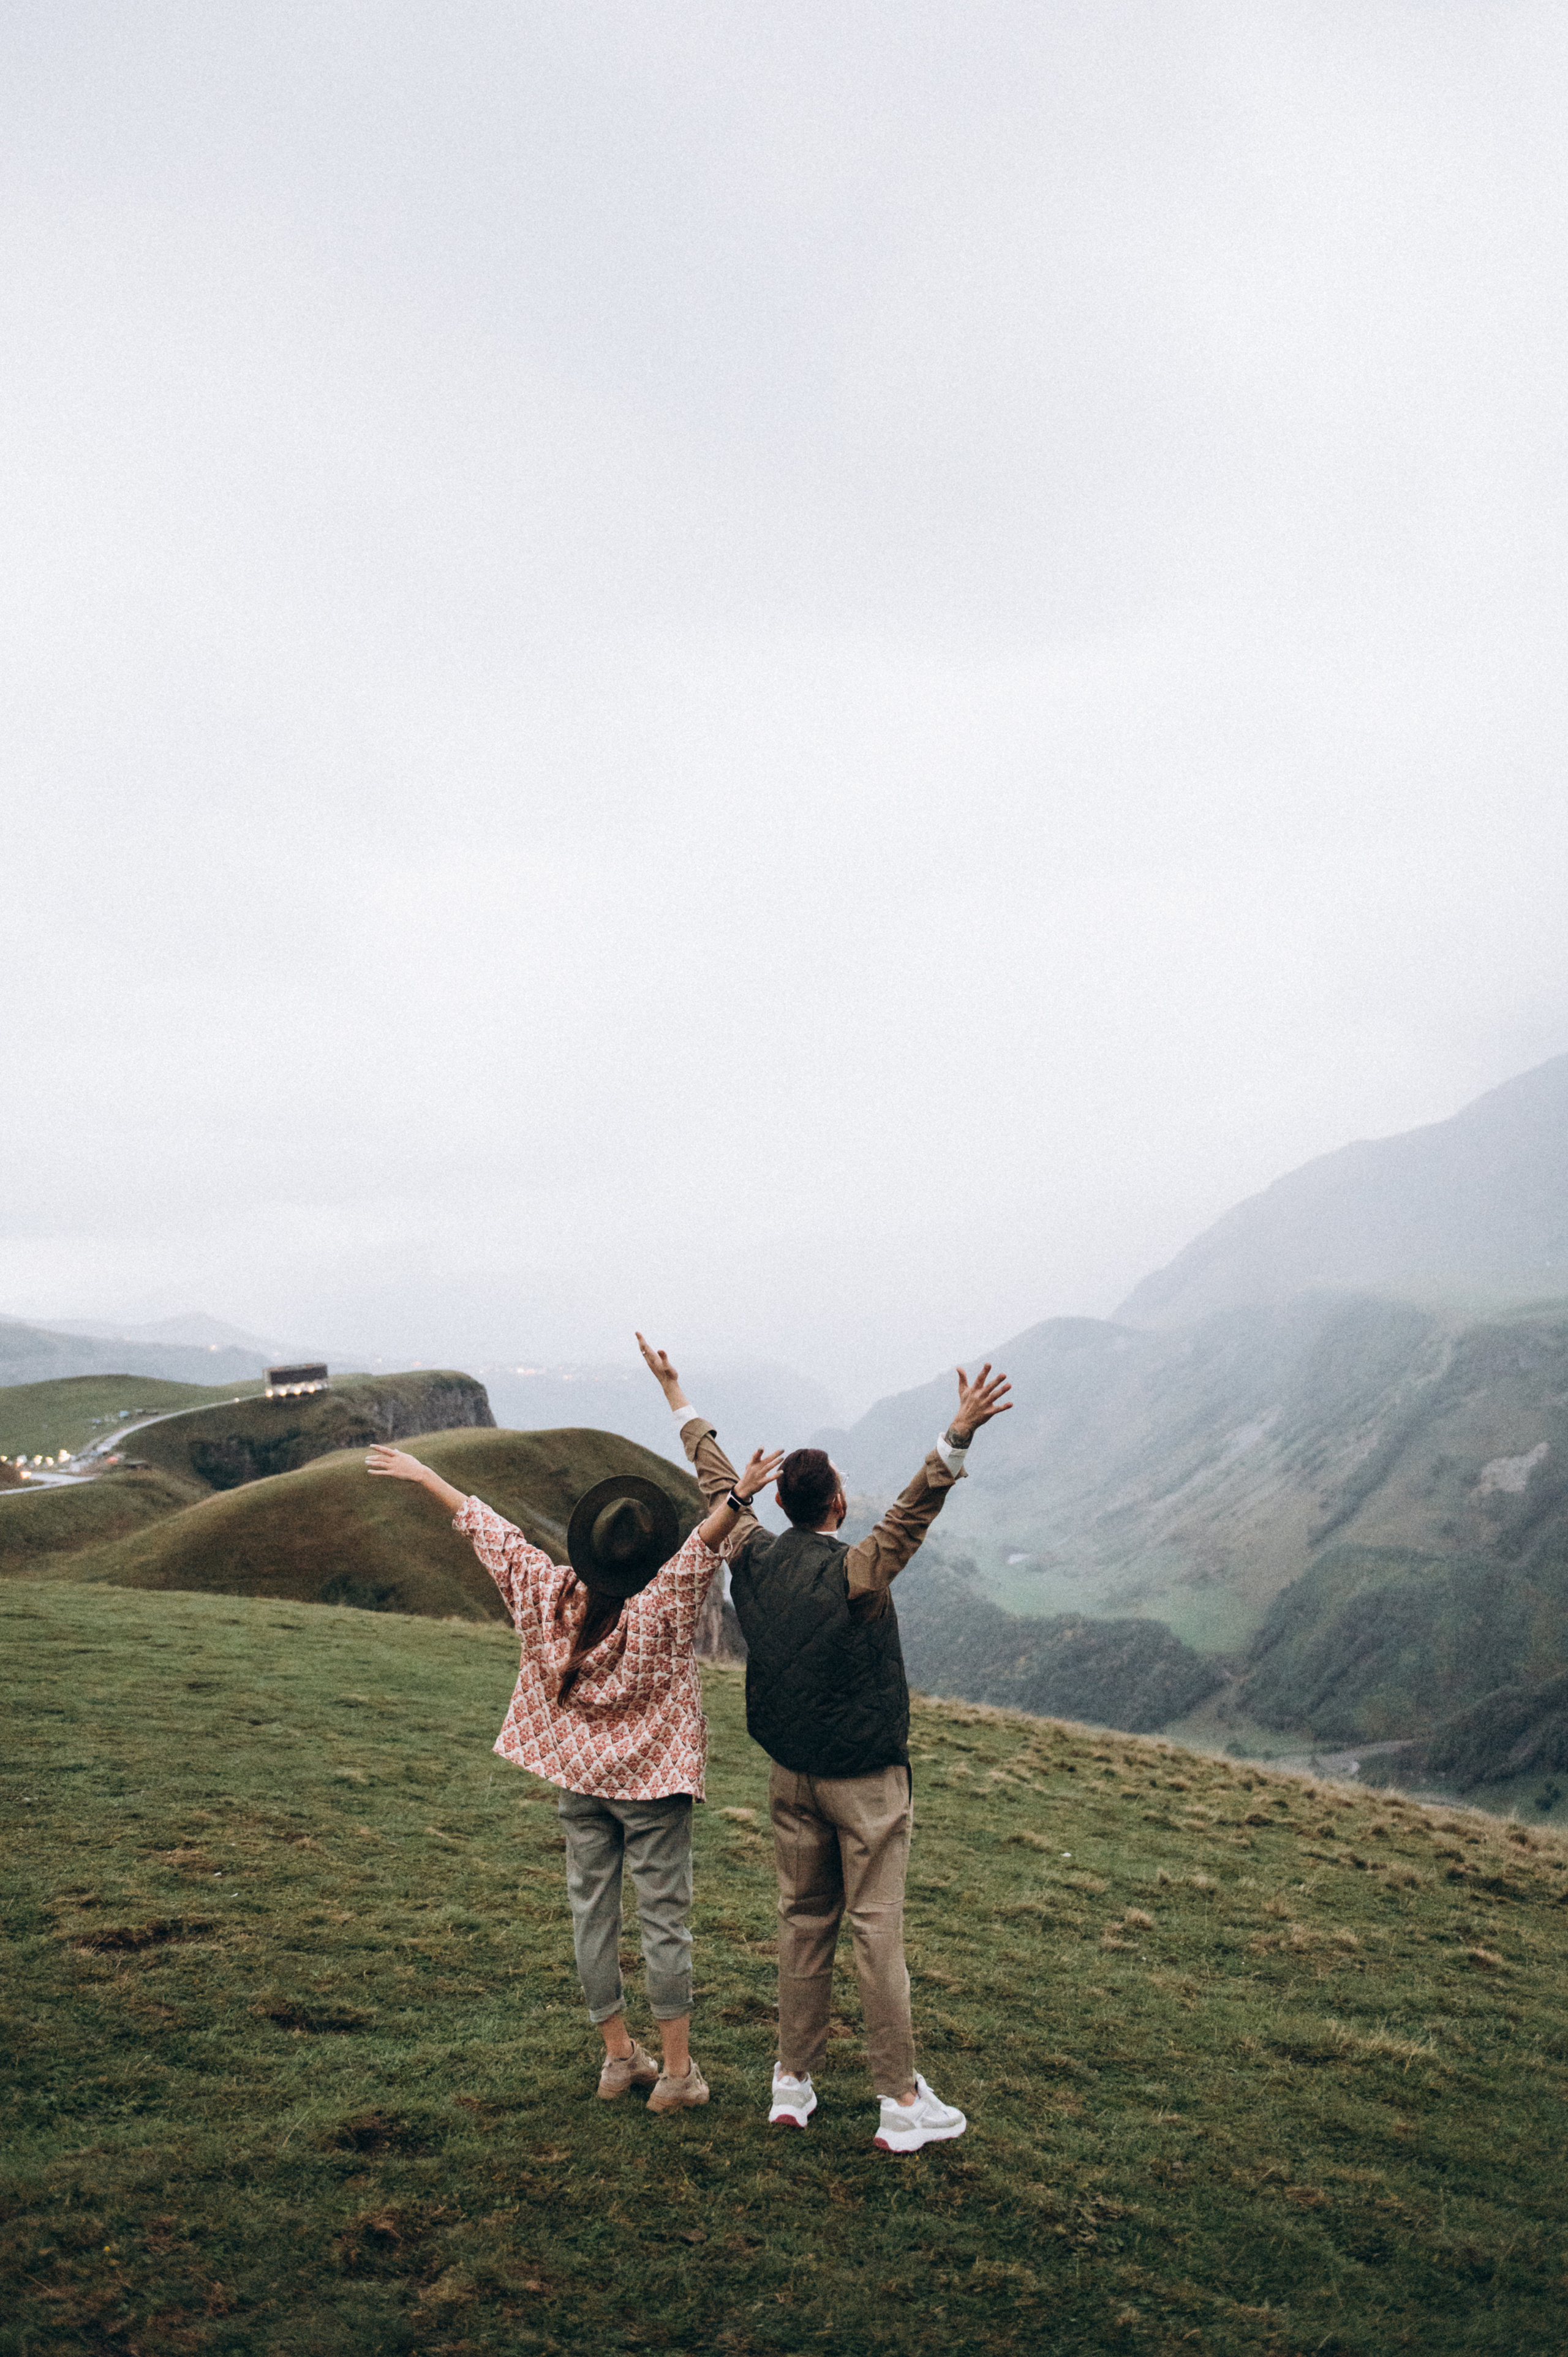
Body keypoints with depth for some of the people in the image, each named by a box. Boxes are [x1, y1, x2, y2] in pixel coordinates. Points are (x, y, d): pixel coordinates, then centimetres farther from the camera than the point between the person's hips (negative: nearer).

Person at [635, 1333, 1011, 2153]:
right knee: (876, 1930, 2)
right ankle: (900, 2101, 11)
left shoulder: (753, 1558, -4)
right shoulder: (855, 1574, -21)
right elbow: (914, 1508, -34)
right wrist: (958, 1438, -44)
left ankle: (793, 2083, 24)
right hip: (865, 1779, -6)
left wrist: (678, 1397, 18)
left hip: (790, 1776, 6)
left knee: (803, 1922, 15)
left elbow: (719, 1481, 6)